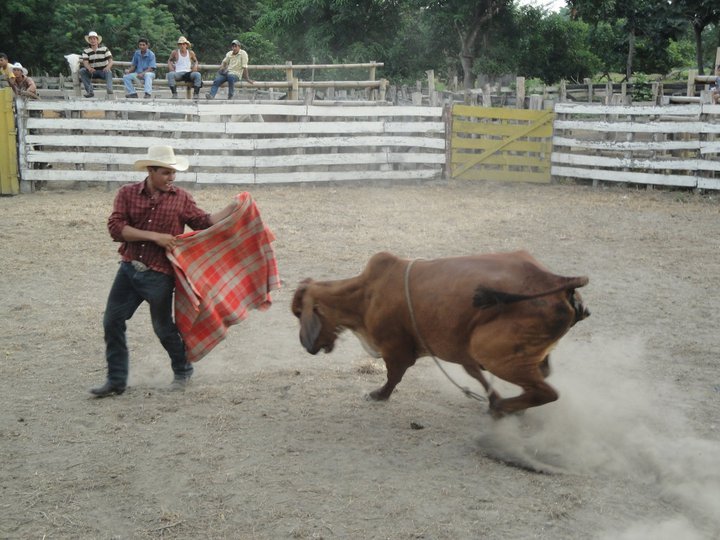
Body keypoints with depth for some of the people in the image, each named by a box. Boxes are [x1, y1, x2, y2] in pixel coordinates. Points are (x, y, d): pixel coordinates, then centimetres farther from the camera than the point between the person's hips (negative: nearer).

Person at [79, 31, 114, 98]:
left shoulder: (104, 48, 0)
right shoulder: (86, 50, 2)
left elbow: (110, 60, -9)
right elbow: (85, 62, -13)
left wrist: (108, 67, -34)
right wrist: (89, 68, -37)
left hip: (103, 71, -2)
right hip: (92, 72, 2)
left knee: (108, 72, -34)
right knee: (82, 71, -24)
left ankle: (109, 89, -49)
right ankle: (90, 91, -29)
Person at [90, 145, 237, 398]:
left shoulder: (181, 198, -2)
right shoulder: (127, 193, -2)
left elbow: (205, 222, 4)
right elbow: (115, 227, -12)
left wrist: (233, 208, -6)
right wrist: (154, 236, -18)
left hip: (159, 275, -2)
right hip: (129, 269, 2)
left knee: (163, 327, 8)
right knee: (112, 321, 2)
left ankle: (182, 371, 31)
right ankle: (116, 380, 15)